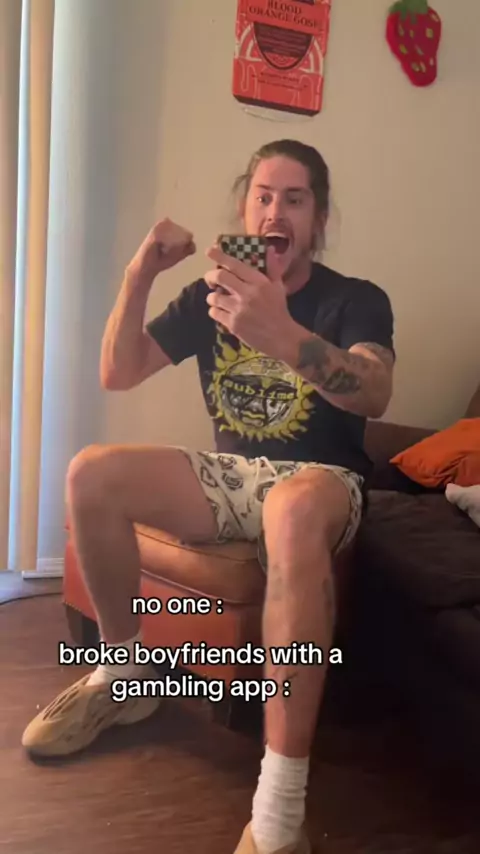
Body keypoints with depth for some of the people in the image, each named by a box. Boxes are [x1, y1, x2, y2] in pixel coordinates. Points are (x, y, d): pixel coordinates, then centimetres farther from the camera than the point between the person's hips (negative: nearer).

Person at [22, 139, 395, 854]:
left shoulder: (356, 300, -5)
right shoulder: (211, 295, 8)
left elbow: (374, 396, -27)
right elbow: (117, 374, 3)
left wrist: (281, 334, -46)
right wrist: (140, 275, -13)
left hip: (322, 481, -4)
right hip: (231, 474, 5)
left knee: (293, 508, -41)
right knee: (92, 474, -18)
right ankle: (126, 674, 2)